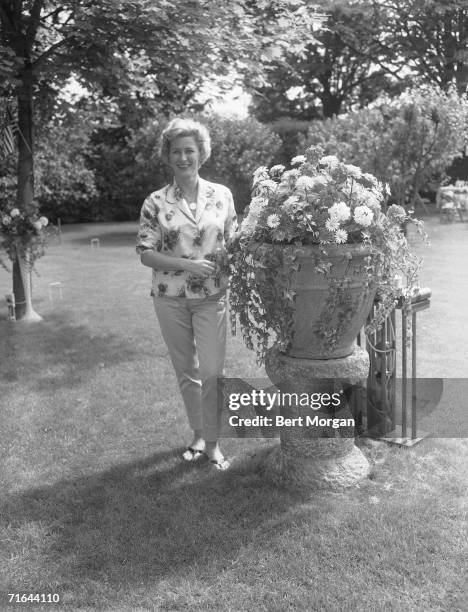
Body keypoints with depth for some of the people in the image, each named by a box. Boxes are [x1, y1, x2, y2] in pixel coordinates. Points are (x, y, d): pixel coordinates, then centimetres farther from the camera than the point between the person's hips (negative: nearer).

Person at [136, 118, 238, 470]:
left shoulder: (222, 195, 1)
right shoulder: (155, 203, -3)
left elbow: (233, 242, 7)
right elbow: (146, 253, -5)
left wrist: (234, 281, -7)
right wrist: (187, 264, -18)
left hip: (212, 297, 0)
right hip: (170, 298, 0)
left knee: (212, 371, -3)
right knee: (186, 371, 11)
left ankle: (212, 443, 12)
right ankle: (198, 434, 29)